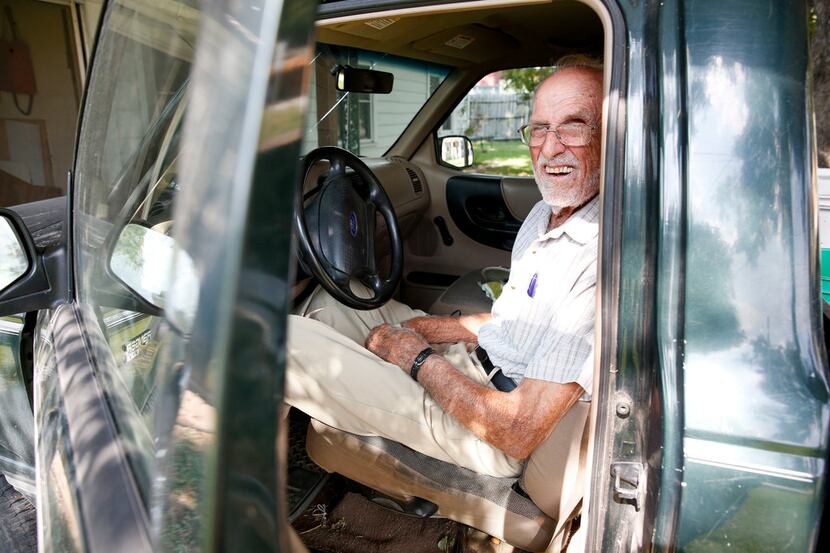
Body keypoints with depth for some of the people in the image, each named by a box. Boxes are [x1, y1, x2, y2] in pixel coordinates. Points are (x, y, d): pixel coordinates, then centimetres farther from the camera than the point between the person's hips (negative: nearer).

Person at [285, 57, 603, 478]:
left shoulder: (603, 256, -27)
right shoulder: (545, 213, 6)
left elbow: (520, 434, -29)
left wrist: (419, 360, -15)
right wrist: (422, 328, 3)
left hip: (493, 440, -9)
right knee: (332, 300, 15)